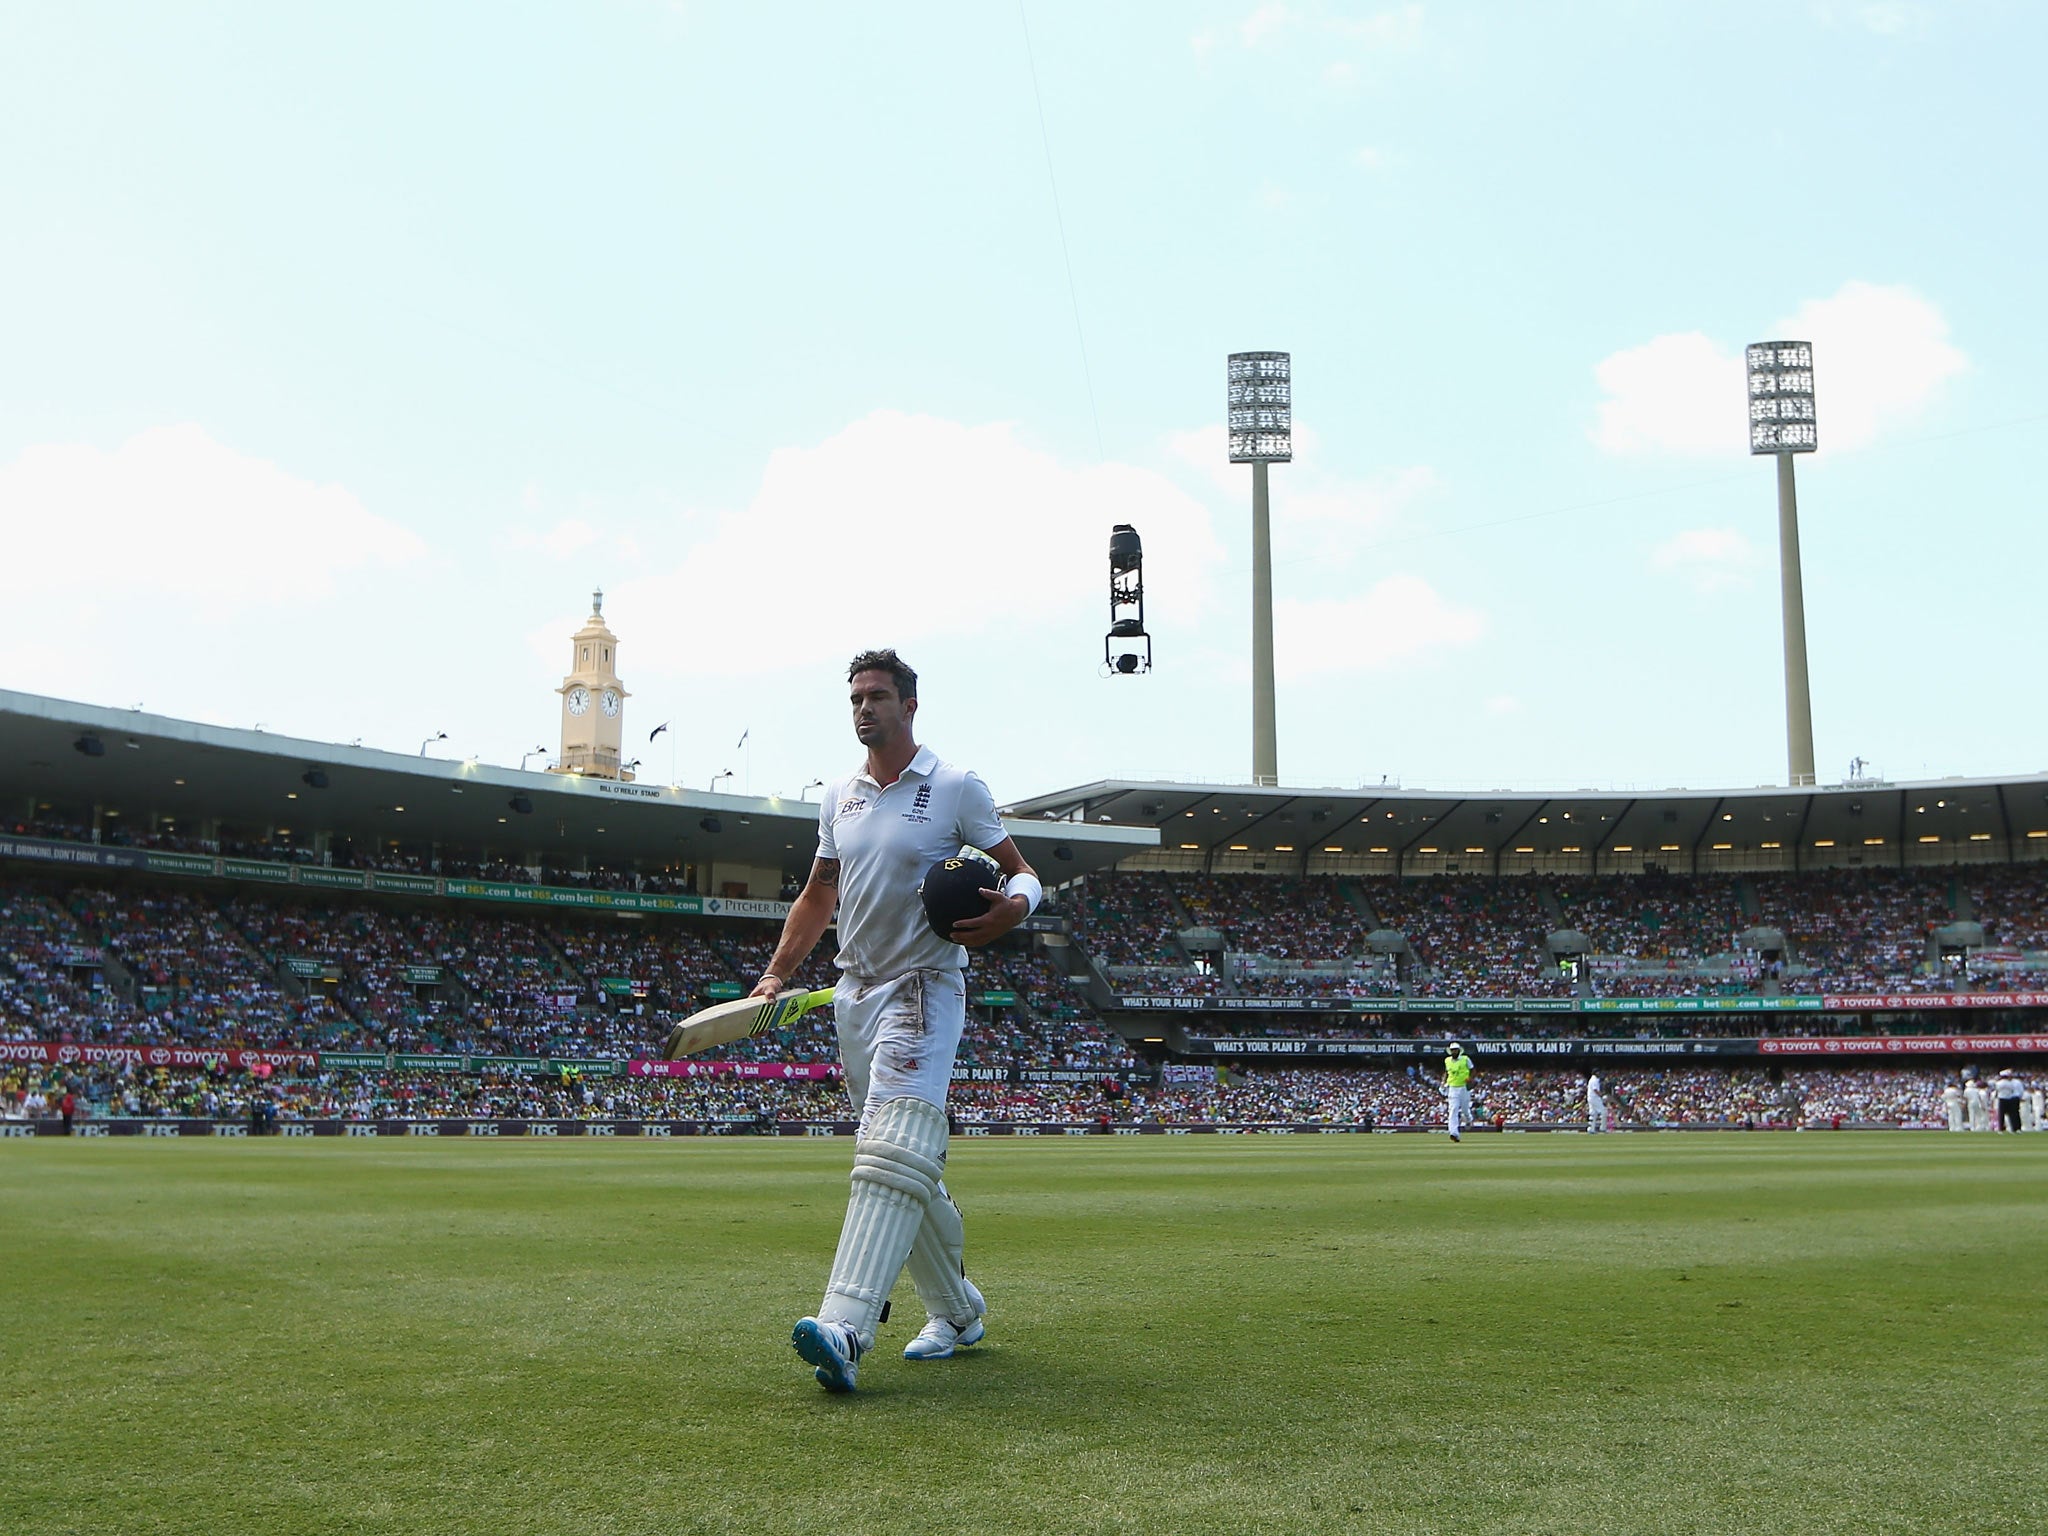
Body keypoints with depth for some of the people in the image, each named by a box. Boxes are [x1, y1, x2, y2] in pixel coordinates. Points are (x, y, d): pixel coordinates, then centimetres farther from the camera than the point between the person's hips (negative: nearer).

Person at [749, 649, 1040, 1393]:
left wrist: (1013, 907, -23)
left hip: (924, 989, -7)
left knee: (892, 1154, -21)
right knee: (910, 1169, 12)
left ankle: (844, 1332, -33)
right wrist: (777, 974, 11)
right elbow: (817, 895, 22)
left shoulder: (956, 787, -3)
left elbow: (1022, 871, 0)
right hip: (853, 992, 7)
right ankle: (958, 1312, 26)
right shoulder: (838, 797, 13)